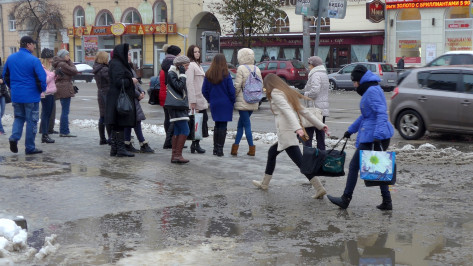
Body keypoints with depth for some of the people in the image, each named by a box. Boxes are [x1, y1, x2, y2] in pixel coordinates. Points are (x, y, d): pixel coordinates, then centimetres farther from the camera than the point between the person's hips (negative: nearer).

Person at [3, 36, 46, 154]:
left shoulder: (10, 58, 4)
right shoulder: (33, 60, -15)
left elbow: (5, 75, 12)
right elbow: (42, 77, -17)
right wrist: (42, 89, 0)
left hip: (16, 95, 5)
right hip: (31, 96, -5)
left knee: (19, 117, 21)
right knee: (31, 121, 5)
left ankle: (14, 137, -3)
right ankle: (30, 148, 10)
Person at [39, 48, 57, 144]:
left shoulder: (48, 67, 19)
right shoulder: (41, 68, -11)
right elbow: (44, 81, -19)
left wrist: (55, 76, 6)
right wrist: (53, 74, -13)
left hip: (51, 93, 10)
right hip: (45, 94, -10)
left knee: (48, 114, 10)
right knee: (45, 114, -7)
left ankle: (46, 134, 14)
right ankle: (44, 136, -6)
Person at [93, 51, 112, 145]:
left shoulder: (96, 69, 10)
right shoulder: (104, 69, -17)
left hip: (100, 92, 9)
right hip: (107, 92, -9)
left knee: (102, 116, 12)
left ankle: (102, 139, 15)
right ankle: (111, 138, -2)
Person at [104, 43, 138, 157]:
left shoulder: (119, 64, 17)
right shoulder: (116, 65, -15)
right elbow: (119, 81, -22)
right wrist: (131, 81, -10)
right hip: (119, 99, -10)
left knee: (117, 126, 12)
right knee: (120, 125, -6)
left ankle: (114, 149, 15)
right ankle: (120, 149, -3)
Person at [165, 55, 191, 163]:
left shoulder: (178, 73, 20)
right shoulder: (171, 74, -11)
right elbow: (179, 86, -23)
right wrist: (182, 74, -16)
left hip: (179, 106, 10)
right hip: (175, 106, -10)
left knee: (177, 131, 9)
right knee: (185, 130, -13)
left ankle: (174, 155, 11)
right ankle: (178, 154, -12)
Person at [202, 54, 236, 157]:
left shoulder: (208, 75, -1)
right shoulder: (226, 74, -11)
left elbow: (204, 90, 3)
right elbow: (231, 90, -9)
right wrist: (233, 102, 4)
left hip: (214, 104, 4)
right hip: (225, 104, -4)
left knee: (217, 125, 16)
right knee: (223, 126, 1)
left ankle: (215, 148, 16)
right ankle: (220, 149, -1)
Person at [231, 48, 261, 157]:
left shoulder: (241, 68, -10)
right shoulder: (257, 69, 8)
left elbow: (237, 85, -12)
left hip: (243, 101, -6)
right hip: (253, 103, 6)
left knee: (247, 125, -3)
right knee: (241, 123, 15)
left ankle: (252, 148, -4)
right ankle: (235, 146, 16)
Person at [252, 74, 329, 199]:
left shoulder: (275, 93, -5)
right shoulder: (288, 93, 20)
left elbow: (287, 111, -21)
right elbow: (304, 111, 16)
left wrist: (297, 128, -34)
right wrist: (321, 125, 13)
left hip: (286, 133, -9)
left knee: (301, 163, -11)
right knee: (272, 152, 24)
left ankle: (319, 189, -15)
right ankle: (264, 183, 33)